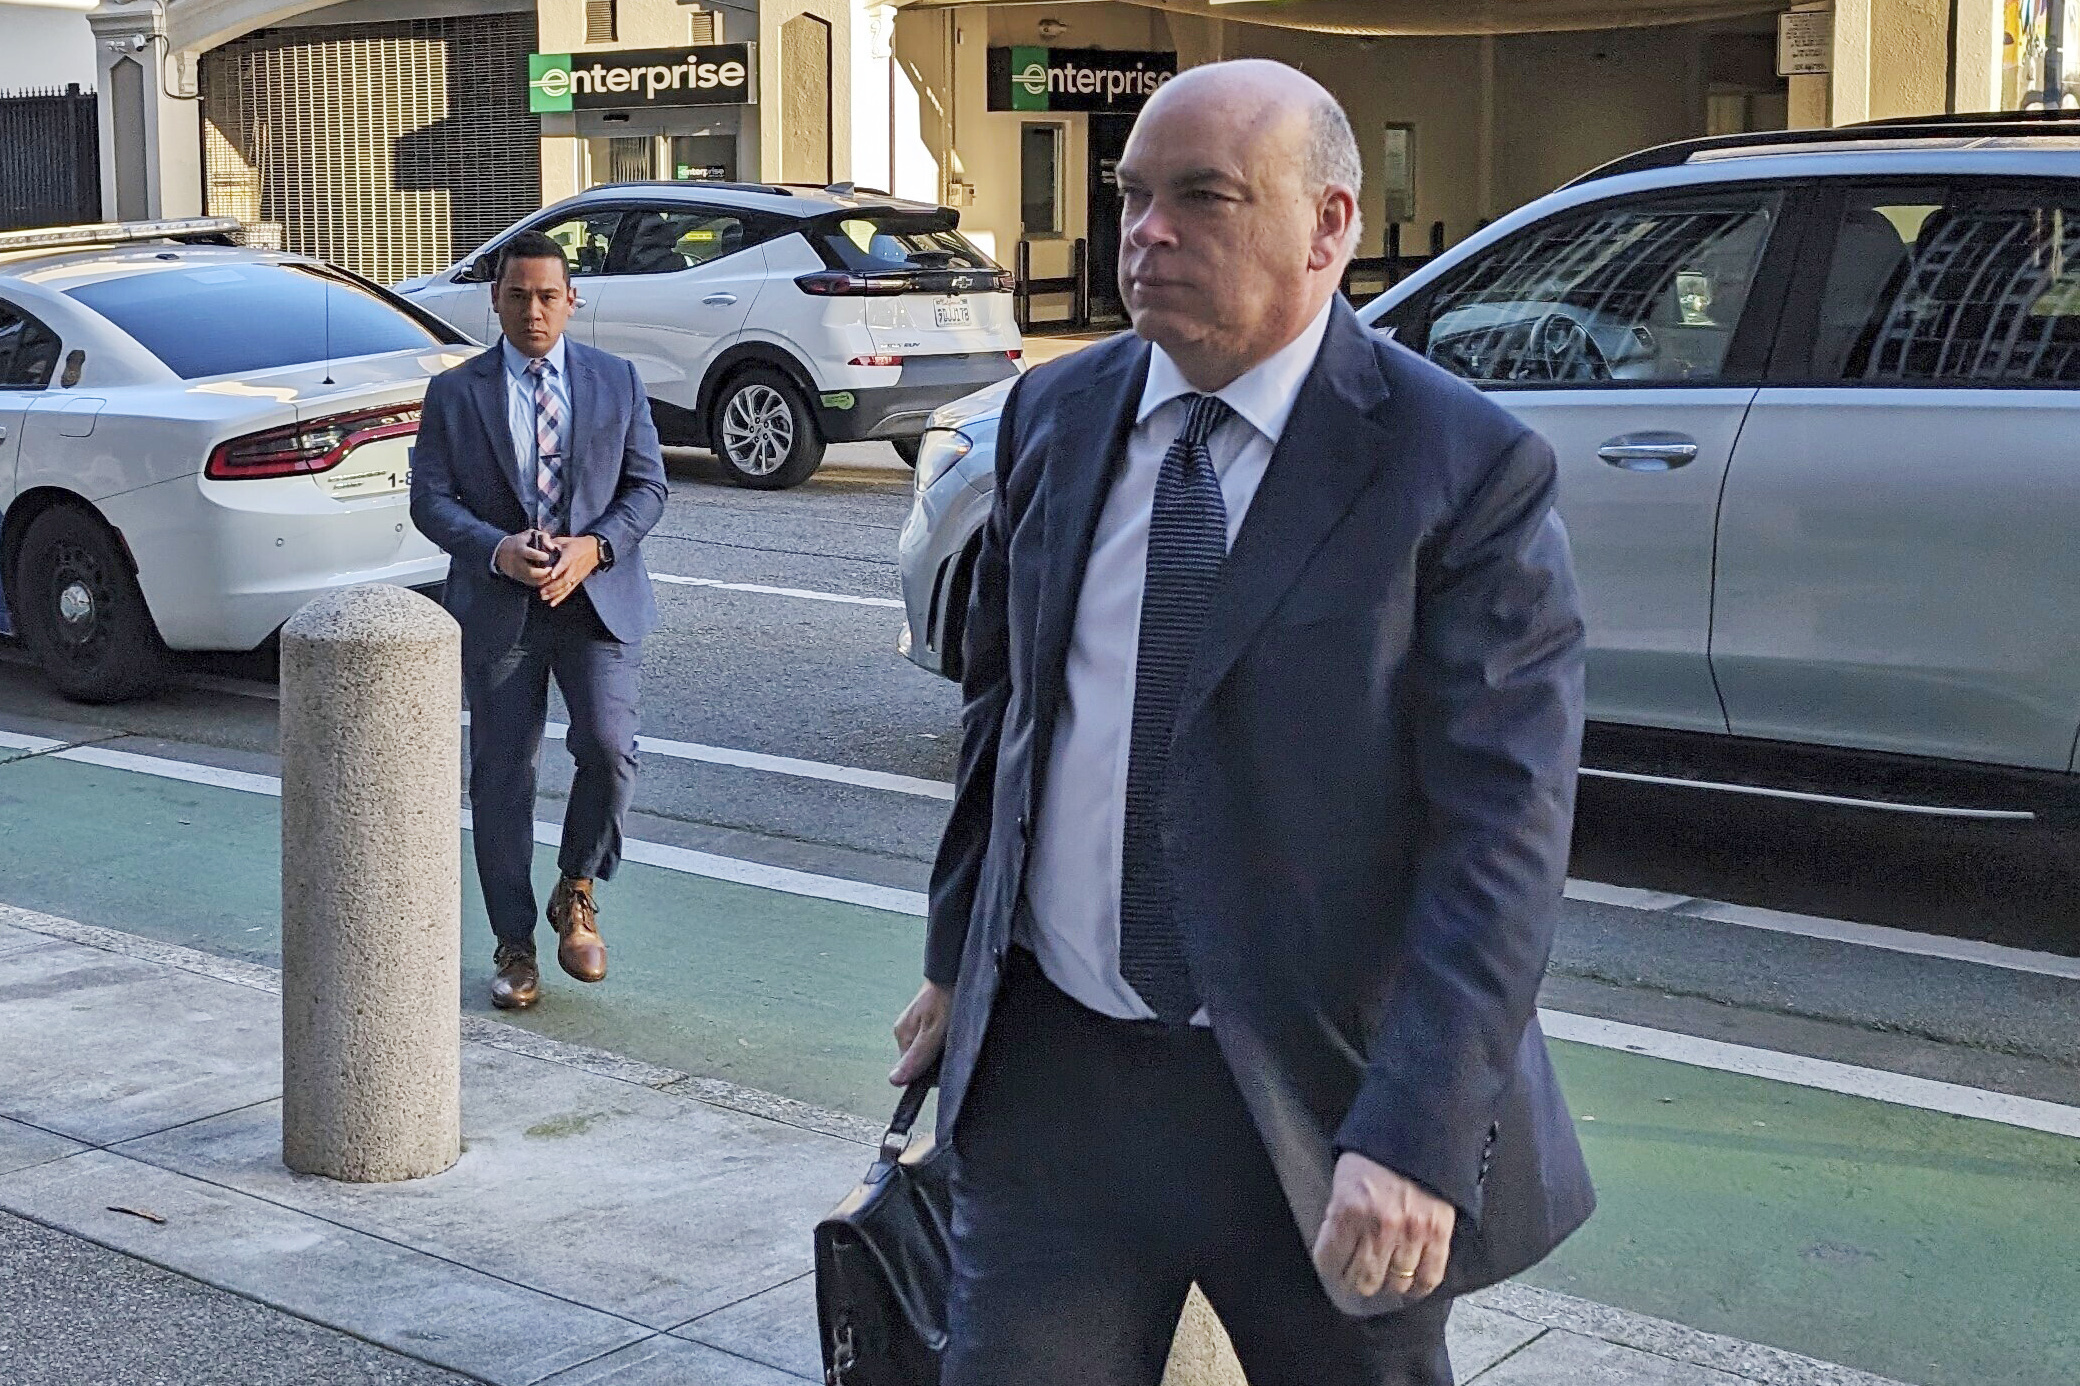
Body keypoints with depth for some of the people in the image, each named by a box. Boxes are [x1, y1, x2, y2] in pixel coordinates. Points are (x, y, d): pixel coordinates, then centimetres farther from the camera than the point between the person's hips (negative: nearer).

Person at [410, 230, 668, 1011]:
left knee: (609, 748, -16)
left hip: (599, 599, 0)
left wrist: (595, 546, -14)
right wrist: (497, 551, -18)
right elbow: (431, 499, 0)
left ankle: (576, 894, 10)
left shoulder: (617, 381, 7)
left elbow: (647, 485, 4)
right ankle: (514, 945, 16)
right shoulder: (454, 393, 5)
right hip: (497, 608, 0)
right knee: (501, 777, 3)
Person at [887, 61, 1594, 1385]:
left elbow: (1502, 837, -17)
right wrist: (957, 961, 19)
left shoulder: (1469, 470, -13)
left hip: (1319, 1093, -3)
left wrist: (1415, 1137, -24)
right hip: (1053, 1073, 4)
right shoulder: (1054, 416, 4)